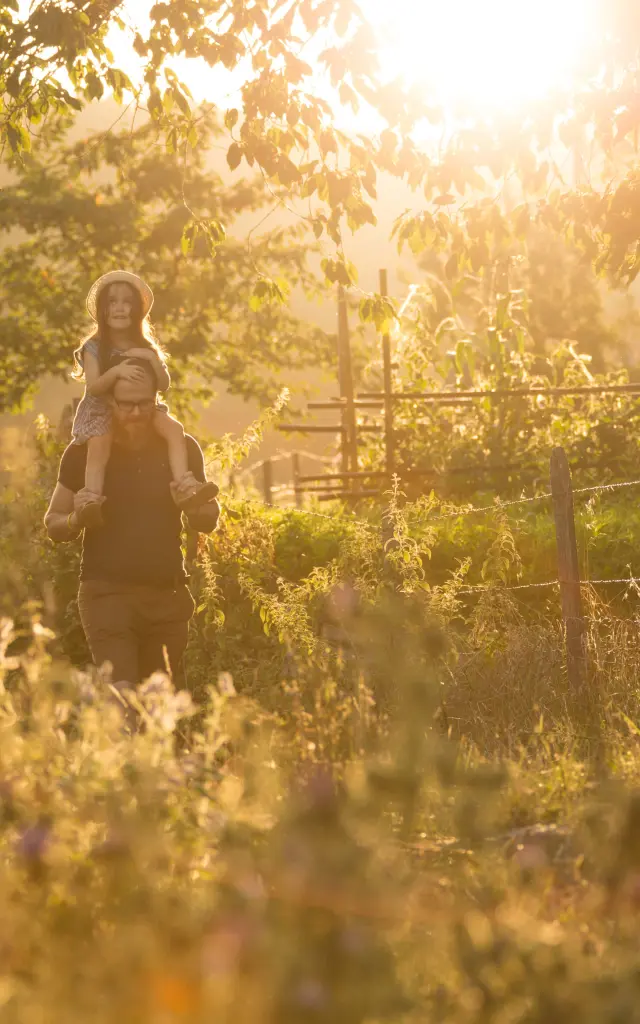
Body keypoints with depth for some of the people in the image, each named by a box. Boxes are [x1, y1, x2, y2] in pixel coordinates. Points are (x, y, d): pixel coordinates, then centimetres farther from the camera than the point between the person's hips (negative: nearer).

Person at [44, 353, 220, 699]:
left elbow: (209, 522, 13)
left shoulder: (181, 448, 4)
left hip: (167, 595, 3)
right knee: (121, 695, -20)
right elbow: (53, 525, 7)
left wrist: (192, 504, -10)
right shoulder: (84, 452, -1)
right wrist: (77, 517, -16)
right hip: (107, 592, -3)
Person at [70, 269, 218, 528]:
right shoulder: (94, 348, -6)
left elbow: (164, 384, -1)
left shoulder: (146, 347, 6)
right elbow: (93, 387, -16)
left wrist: (153, 358, -18)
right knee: (99, 442, -37)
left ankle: (185, 489, -33)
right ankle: (92, 503, -44)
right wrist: (116, 371, -34)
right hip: (101, 410, -4)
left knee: (174, 428, -24)